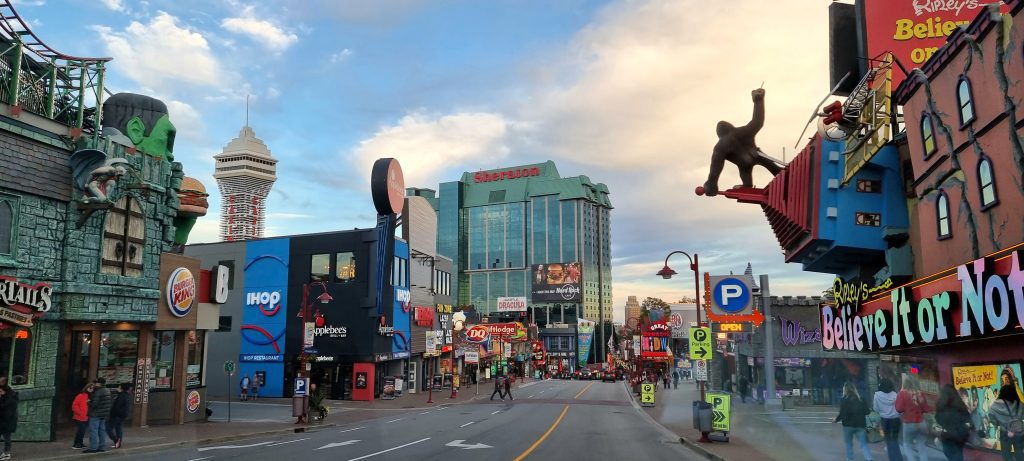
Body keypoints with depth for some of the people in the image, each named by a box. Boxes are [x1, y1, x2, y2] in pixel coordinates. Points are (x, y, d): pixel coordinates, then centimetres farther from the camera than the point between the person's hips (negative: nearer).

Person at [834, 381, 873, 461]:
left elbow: (842, 413, -16)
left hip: (848, 425, -3)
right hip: (860, 424, 3)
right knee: (863, 443, 4)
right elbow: (867, 412, 6)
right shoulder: (861, 399, 2)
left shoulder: (844, 400, -11)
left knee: (848, 443, 15)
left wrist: (836, 420, 1)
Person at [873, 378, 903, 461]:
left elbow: (876, 408, -2)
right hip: (895, 419, 2)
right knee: (895, 439, 13)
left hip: (885, 419, -2)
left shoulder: (878, 395, -8)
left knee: (889, 439, 8)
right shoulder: (894, 394, -5)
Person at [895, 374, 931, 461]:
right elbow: (926, 409, 8)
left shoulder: (902, 393, -12)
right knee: (921, 446, 12)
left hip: (909, 424, -4)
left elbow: (899, 408, -15)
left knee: (907, 445, 11)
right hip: (921, 423, 4)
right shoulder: (919, 393, 2)